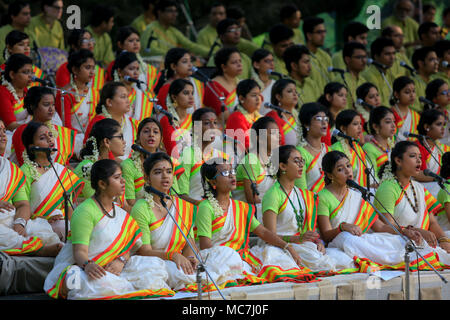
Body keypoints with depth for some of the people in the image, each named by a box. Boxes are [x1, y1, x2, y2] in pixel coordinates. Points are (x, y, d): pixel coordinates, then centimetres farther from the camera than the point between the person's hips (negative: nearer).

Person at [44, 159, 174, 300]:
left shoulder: (120, 213, 14)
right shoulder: (85, 211, -10)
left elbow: (129, 244, 7)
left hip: (110, 268, 7)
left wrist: (121, 261, -16)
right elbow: (80, 251, -19)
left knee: (155, 264, -11)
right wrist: (88, 265, -41)